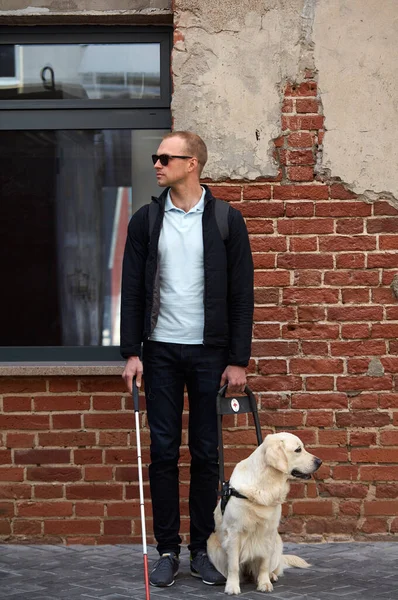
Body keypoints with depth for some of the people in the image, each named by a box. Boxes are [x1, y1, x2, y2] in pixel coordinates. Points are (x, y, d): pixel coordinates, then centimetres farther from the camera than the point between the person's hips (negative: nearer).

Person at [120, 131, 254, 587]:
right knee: (163, 451, 2)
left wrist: (238, 360, -5)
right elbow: (132, 290, 5)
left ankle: (202, 549, 13)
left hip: (209, 352, -1)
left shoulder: (226, 221, -1)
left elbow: (241, 295, -1)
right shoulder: (146, 221, 4)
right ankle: (167, 550, 10)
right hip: (161, 351, 1)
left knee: (206, 454, 4)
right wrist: (131, 352, -2)